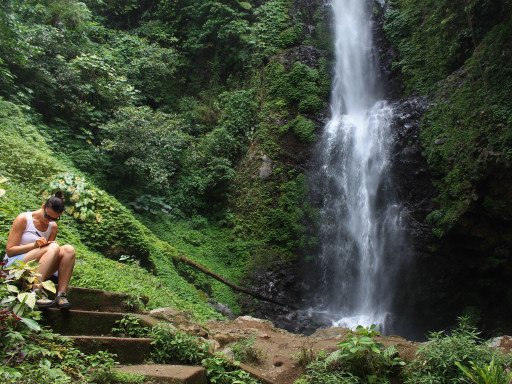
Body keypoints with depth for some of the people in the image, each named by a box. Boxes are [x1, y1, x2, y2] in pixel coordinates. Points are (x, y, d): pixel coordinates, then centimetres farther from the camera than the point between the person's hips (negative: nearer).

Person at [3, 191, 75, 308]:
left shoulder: (53, 227, 11)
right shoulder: (23, 219, -3)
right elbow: (9, 250, -6)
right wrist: (34, 245, -20)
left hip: (38, 270, 5)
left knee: (68, 249, -22)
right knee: (53, 248, -31)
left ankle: (61, 295, -30)